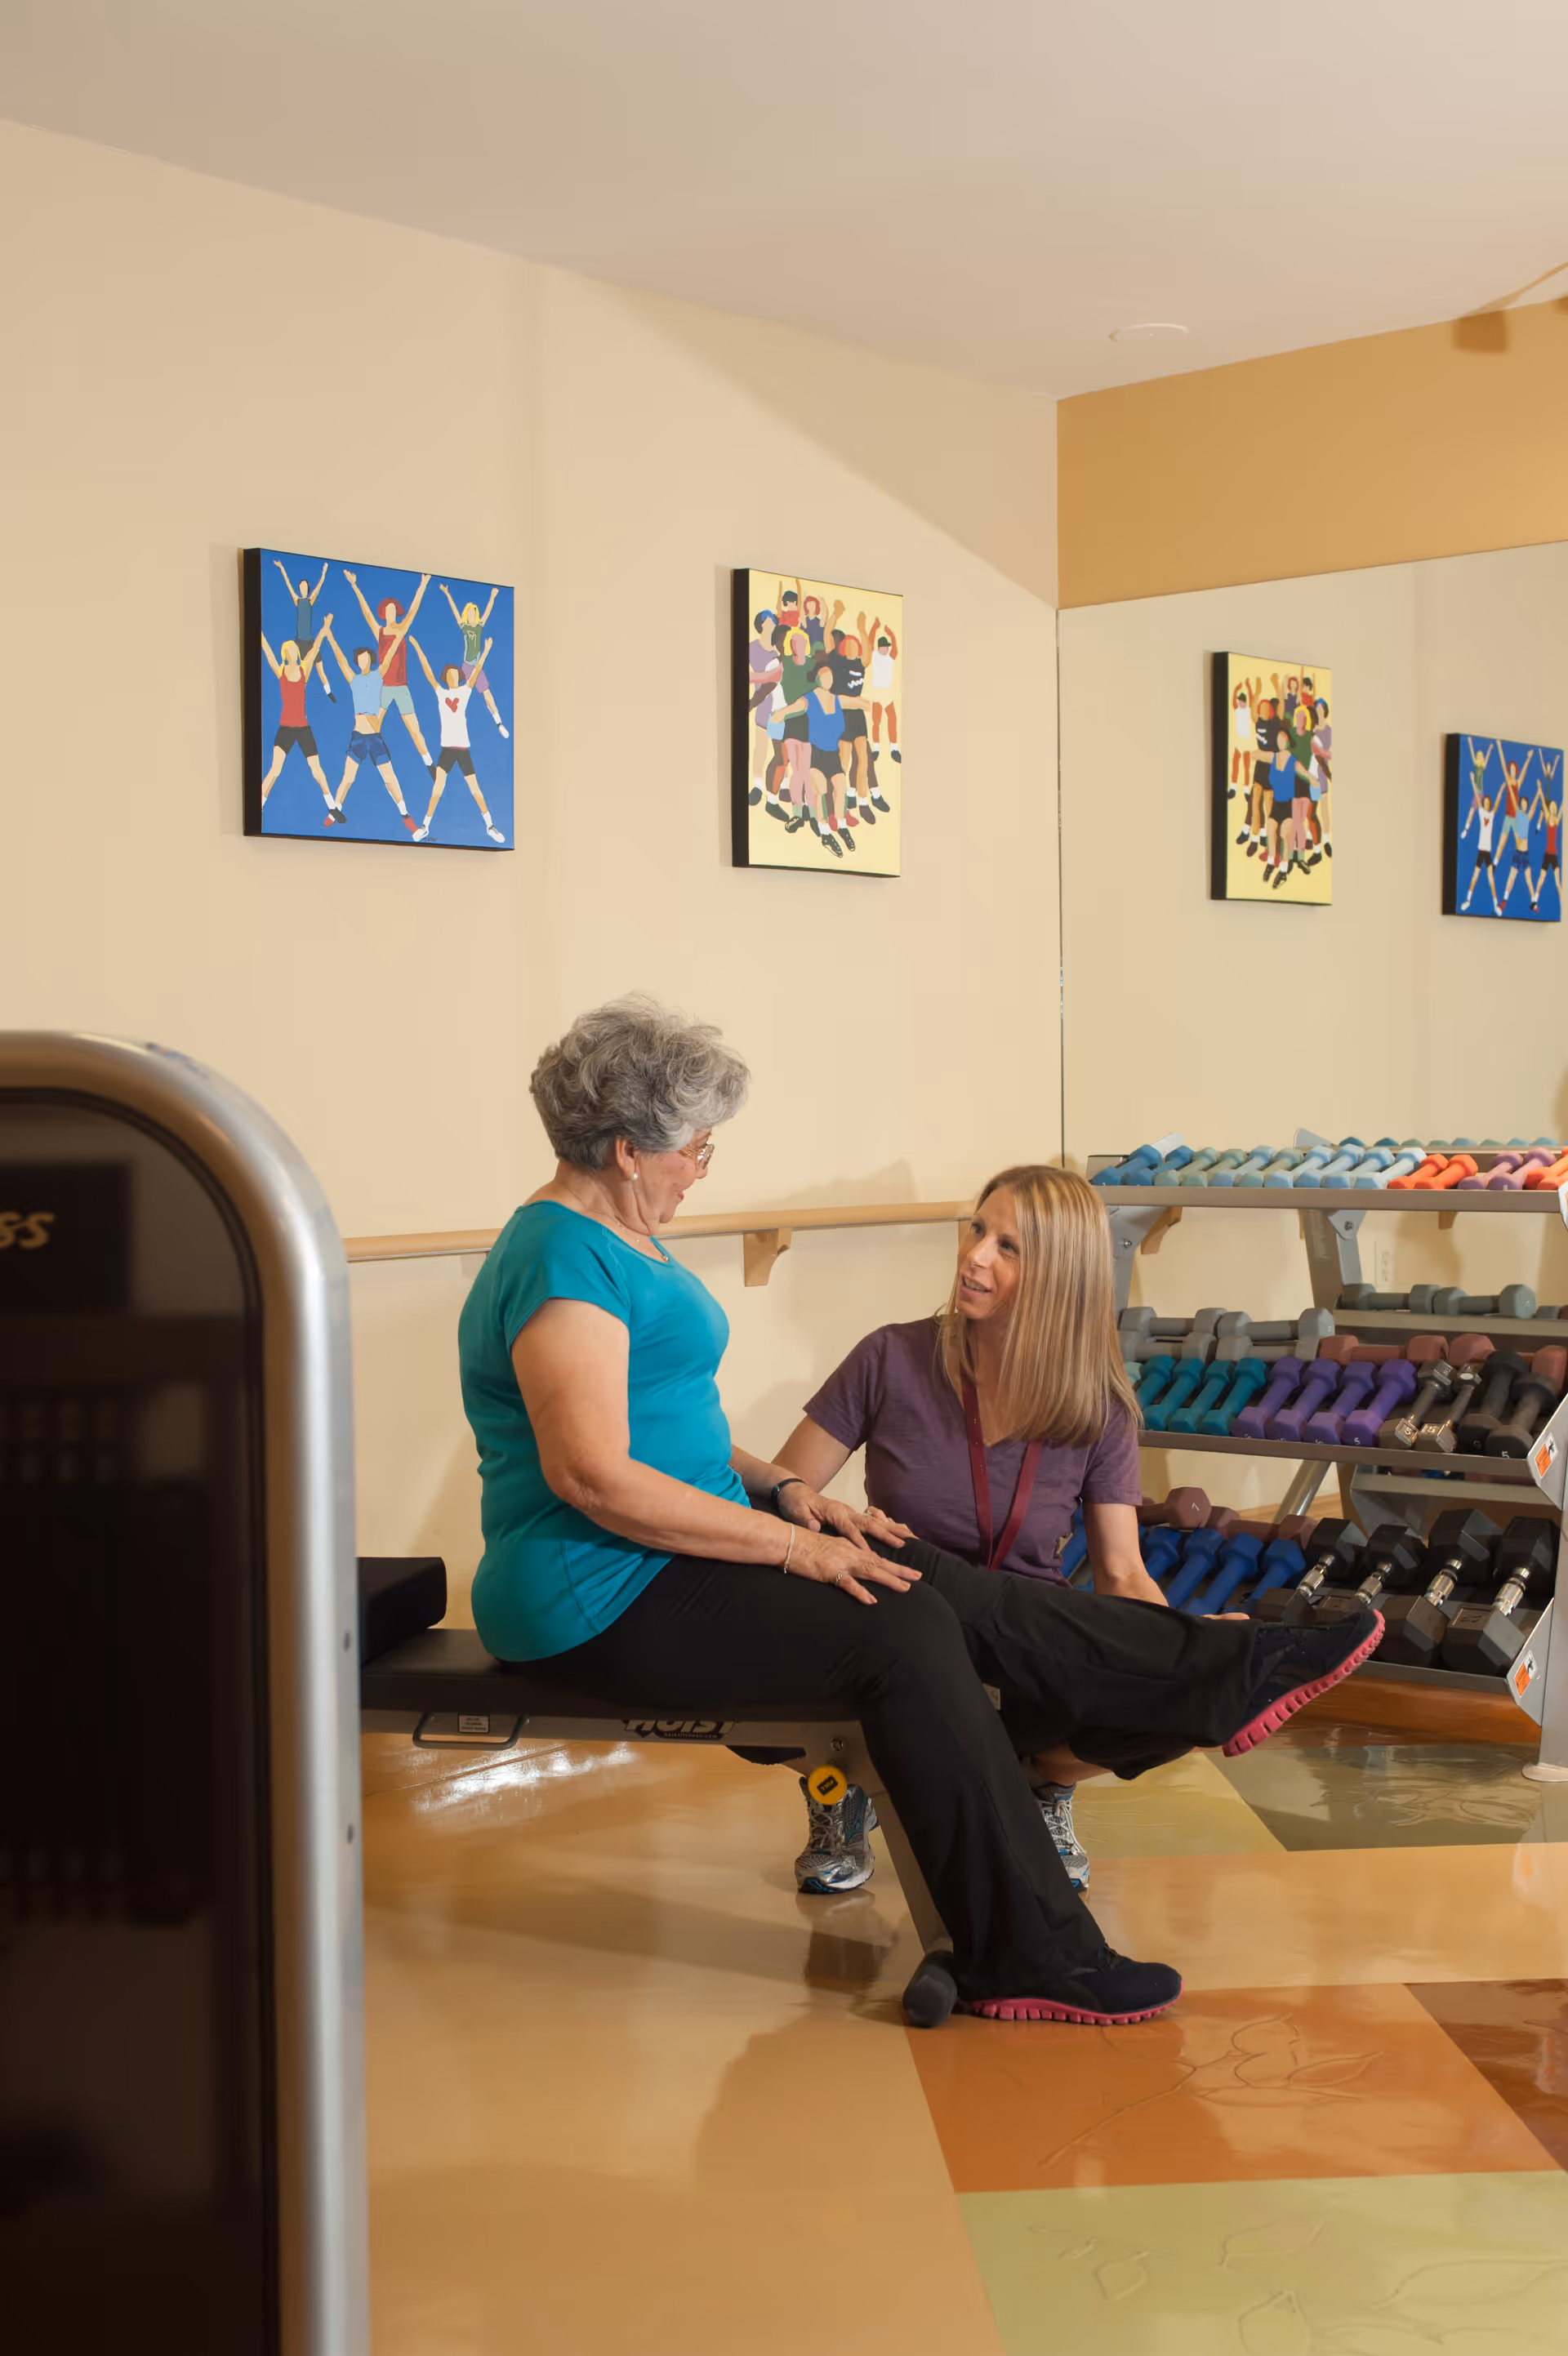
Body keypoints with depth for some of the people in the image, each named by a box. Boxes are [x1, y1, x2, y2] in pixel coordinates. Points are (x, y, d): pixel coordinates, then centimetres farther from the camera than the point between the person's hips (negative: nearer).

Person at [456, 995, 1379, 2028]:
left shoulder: (613, 1239, 15)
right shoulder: (563, 1261, -19)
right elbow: (593, 1477, -26)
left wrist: (779, 1489, 5)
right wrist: (790, 1544, -21)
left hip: (668, 1558, 10)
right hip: (603, 1603, -10)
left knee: (954, 1590, 0)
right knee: (900, 1629, -18)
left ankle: (1237, 1678, 5)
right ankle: (1029, 1954, -13)